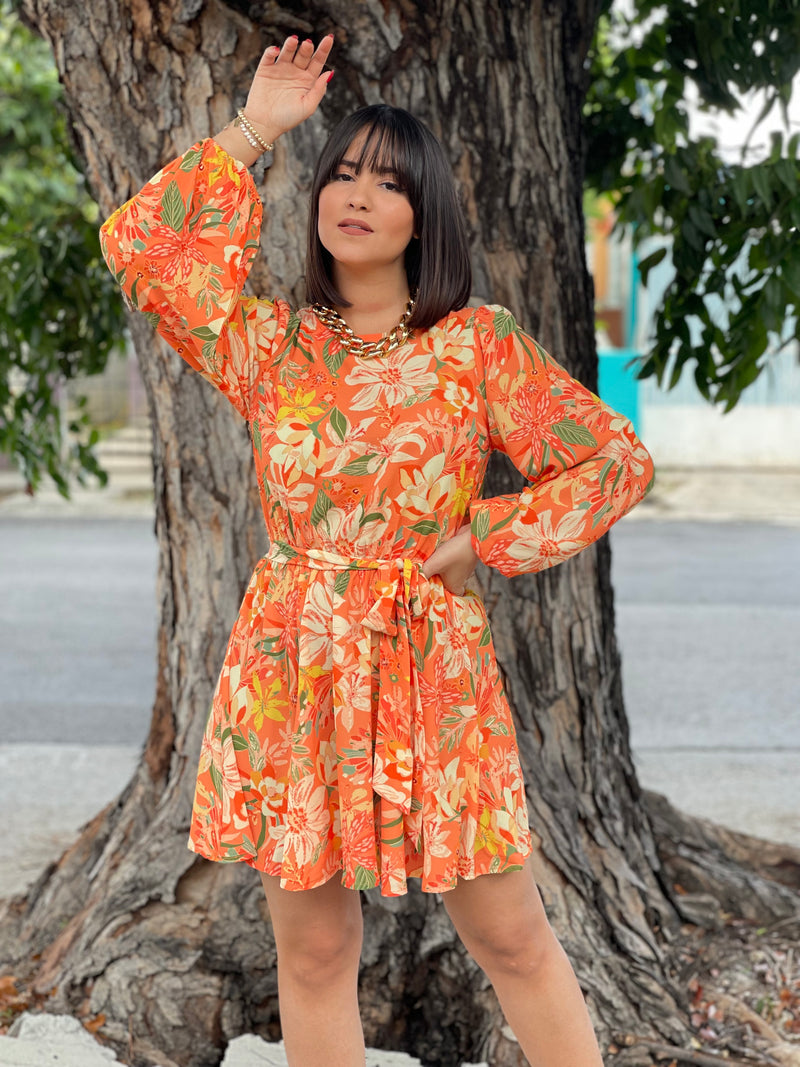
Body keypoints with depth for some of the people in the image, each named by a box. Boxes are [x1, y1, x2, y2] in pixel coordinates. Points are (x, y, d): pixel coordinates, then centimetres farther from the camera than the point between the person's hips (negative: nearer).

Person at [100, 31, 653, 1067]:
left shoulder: (480, 349, 0)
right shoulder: (270, 345, 7)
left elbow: (616, 458, 2)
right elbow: (136, 241, 2)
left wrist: (485, 538, -4)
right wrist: (252, 131, 2)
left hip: (431, 670, -2)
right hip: (292, 675, 2)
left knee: (511, 937, 5)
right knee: (313, 951, 9)